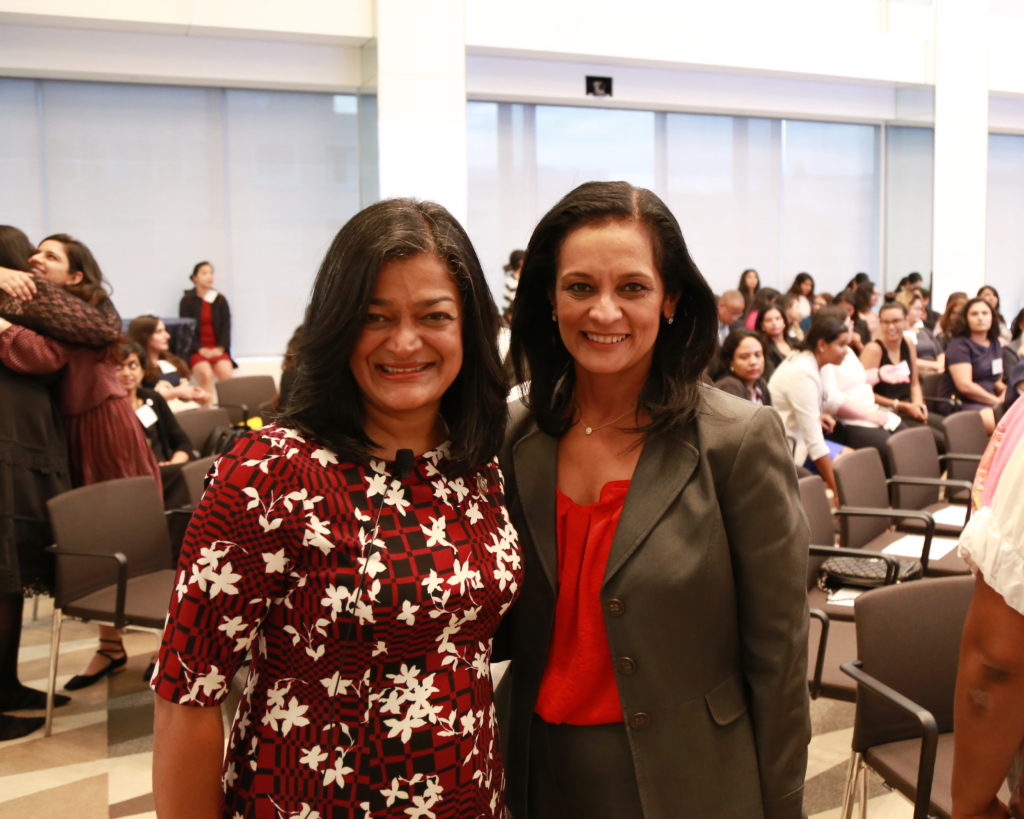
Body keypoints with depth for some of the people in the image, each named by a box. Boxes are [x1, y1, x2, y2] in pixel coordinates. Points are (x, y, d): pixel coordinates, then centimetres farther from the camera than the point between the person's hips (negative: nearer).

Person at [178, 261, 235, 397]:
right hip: (196, 349, -2)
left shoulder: (220, 300, 10)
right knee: (206, 374, -31)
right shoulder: (187, 300, 3)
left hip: (218, 349, 2)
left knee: (226, 373, -27)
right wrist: (201, 349, -14)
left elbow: (226, 326, 6)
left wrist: (220, 348, -10)